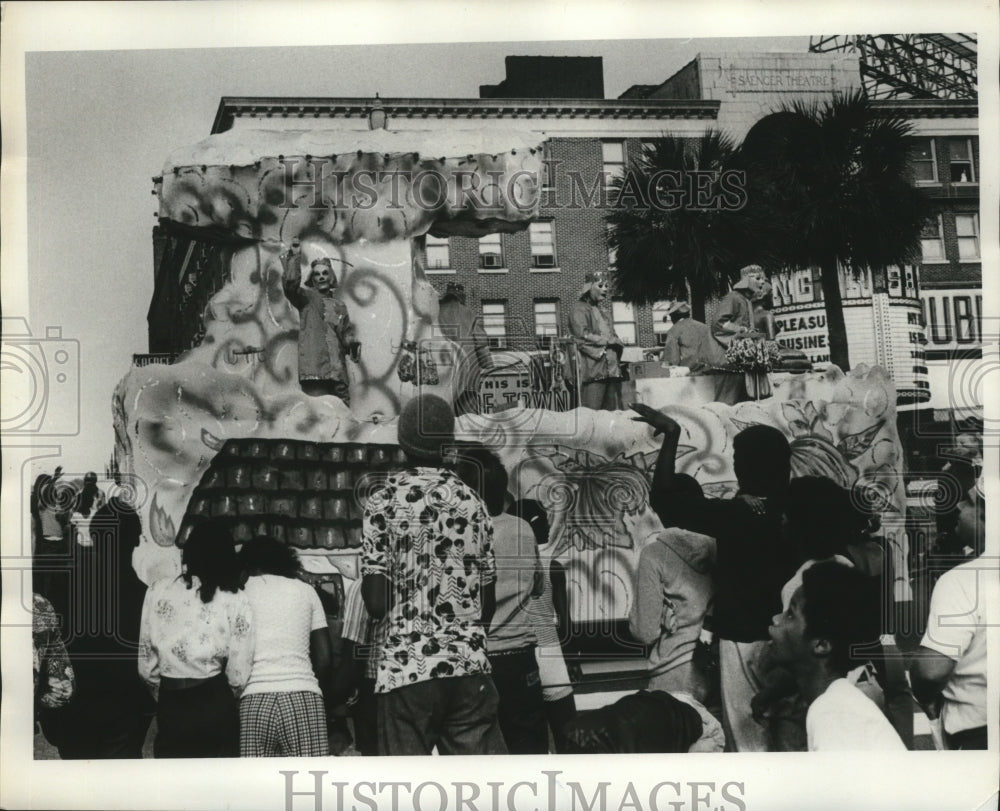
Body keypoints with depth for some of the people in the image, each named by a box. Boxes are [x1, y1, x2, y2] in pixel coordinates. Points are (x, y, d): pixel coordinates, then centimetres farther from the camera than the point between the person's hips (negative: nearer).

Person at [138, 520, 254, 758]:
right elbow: (238, 675, -6)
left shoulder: (158, 591, 1)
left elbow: (146, 666, 3)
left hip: (170, 707, 2)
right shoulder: (235, 600, -4)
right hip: (215, 706, -2)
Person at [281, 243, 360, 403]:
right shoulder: (307, 297, 7)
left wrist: (352, 344, 2)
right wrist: (294, 257, -10)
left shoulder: (339, 305, 23)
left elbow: (347, 332, 23)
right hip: (314, 370, -5)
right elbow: (291, 284, -13)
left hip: (337, 371, 5)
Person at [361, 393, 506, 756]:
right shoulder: (473, 502, 8)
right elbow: (489, 601, 9)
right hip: (469, 665, 3)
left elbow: (375, 602, -7)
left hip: (406, 668, -3)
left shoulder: (383, 502, -3)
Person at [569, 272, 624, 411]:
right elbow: (583, 335, -13)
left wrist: (616, 342, 5)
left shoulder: (598, 310, 27)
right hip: (593, 369, -9)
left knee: (614, 413, 3)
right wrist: (607, 340, -10)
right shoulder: (579, 309, 1)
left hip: (612, 368, 9)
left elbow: (611, 334, 27)